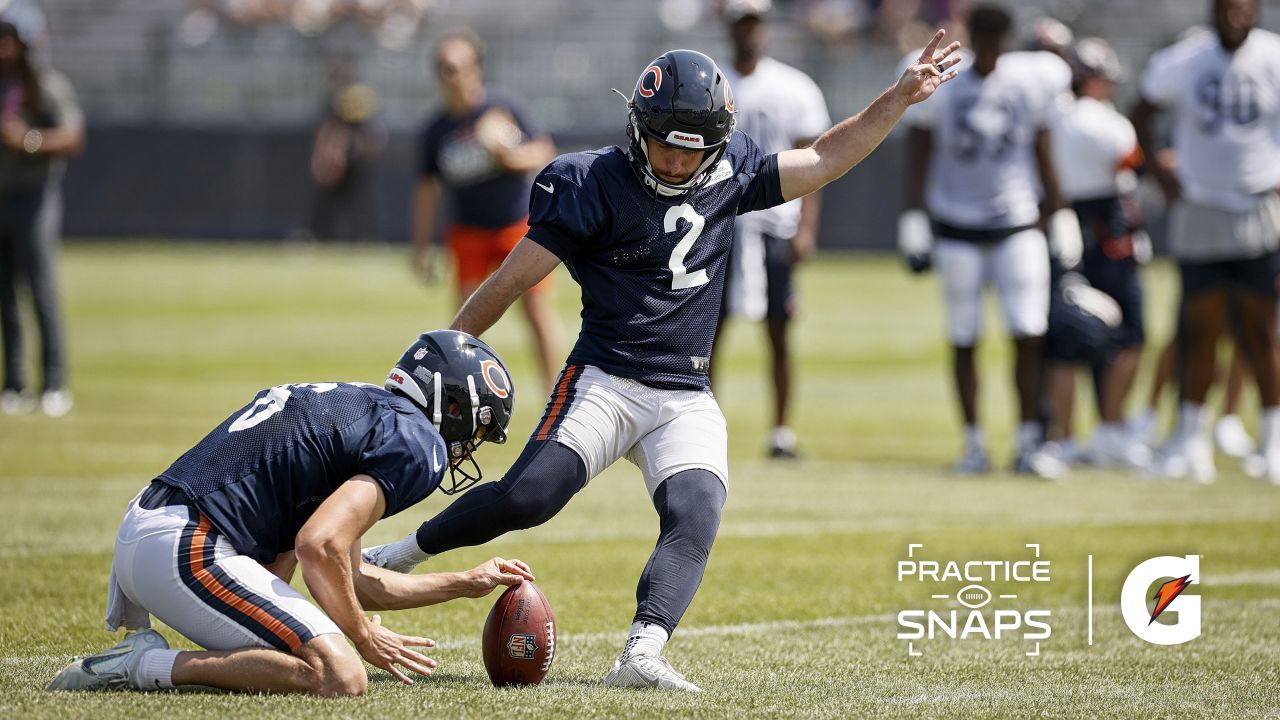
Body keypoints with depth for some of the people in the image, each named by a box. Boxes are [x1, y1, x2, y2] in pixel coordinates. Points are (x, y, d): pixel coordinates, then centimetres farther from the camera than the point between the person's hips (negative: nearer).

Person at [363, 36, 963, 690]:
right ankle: (394, 556, -4)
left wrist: (901, 96, 7)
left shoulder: (729, 175, 9)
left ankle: (640, 655, -35)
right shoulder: (594, 185, -7)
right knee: (529, 495, -24)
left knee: (695, 520, -21)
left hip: (687, 401, 4)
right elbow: (511, 281, -4)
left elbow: (826, 159, 16)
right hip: (604, 383, -4)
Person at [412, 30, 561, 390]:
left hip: (520, 226, -2)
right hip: (470, 235, 2)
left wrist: (510, 156, -28)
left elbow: (544, 153, -7)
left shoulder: (502, 108, -11)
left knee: (538, 312, 1)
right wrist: (422, 246, 4)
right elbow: (428, 189, 5)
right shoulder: (436, 130, -4)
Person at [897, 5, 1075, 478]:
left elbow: (1043, 156, 9)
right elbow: (919, 160, 3)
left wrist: (1060, 218, 8)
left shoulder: (1032, 80, 0)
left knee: (1030, 336, -7)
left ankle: (1029, 444, 0)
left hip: (1018, 225, 1)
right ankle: (974, 444, 12)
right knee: (964, 341, 4)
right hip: (958, 231, -1)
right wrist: (914, 221, -2)